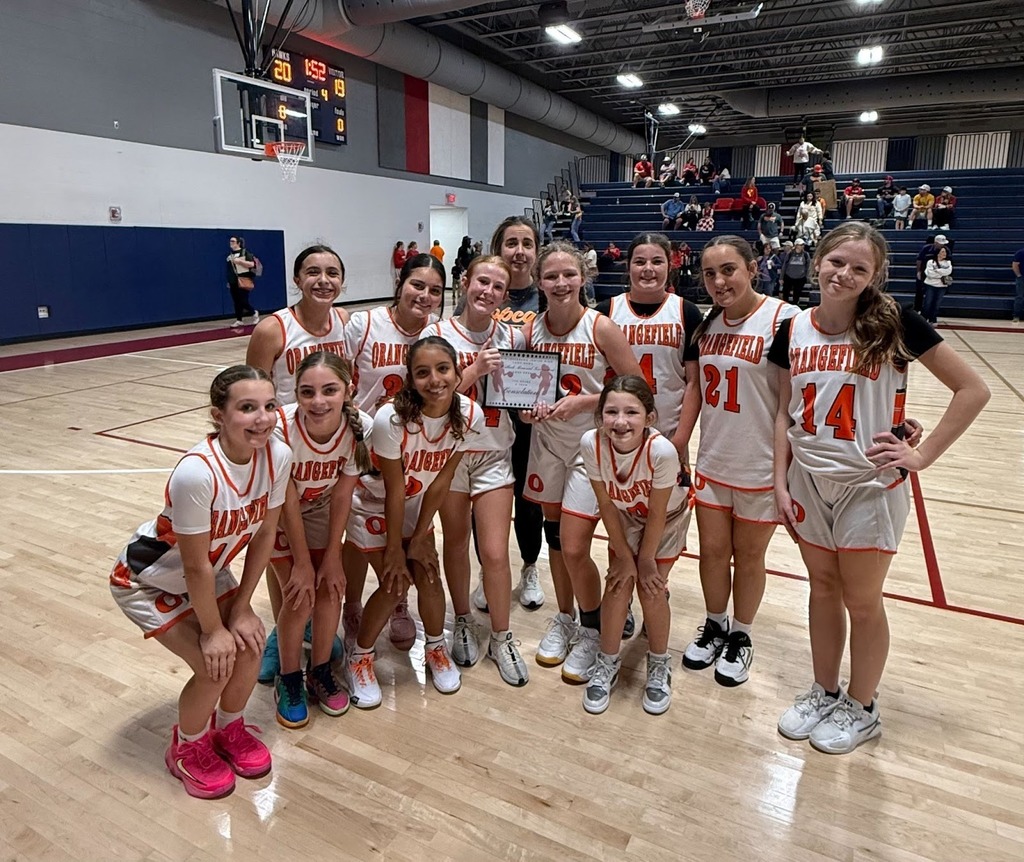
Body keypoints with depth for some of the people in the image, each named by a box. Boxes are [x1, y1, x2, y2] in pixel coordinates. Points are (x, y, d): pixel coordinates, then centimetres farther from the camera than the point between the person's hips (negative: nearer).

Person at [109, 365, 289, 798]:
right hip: (148, 582, -5)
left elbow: (264, 534, -10)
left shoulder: (277, 456, -23)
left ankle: (229, 728, 29)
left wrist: (241, 609, -6)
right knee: (215, 664, -10)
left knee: (250, 644, -2)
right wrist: (213, 631, -14)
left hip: (208, 571, 5)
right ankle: (186, 750, 22)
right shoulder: (197, 472, -40)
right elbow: (196, 566, -28)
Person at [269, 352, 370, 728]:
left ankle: (320, 673, 23)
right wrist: (302, 563, -16)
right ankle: (288, 680, 16)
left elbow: (342, 496, -16)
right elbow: (287, 503, -24)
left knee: (330, 589, -2)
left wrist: (332, 556, -9)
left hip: (320, 511, 3)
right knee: (300, 595, -9)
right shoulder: (281, 428, -37)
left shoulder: (360, 427, -29)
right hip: (276, 513, -3)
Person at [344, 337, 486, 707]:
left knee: (428, 576, 0)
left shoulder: (470, 416, -24)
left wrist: (419, 537, -8)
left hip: (416, 505, 4)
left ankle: (436, 648, 29)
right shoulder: (391, 419, -36)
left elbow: (441, 480, -14)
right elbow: (394, 490, -26)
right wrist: (394, 550, -15)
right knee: (394, 583, -5)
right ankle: (360, 658, 21)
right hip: (374, 505, -3)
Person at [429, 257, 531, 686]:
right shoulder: (437, 335, -9)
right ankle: (463, 623, 36)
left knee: (495, 552, 0)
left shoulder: (513, 338, -2)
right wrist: (475, 370, -23)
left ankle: (502, 638, 21)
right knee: (456, 542, 14)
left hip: (494, 456, 1)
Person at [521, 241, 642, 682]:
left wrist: (581, 401, -20)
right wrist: (527, 407, -10)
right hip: (547, 444, 5)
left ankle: (592, 631, 20)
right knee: (554, 536, 14)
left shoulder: (601, 327, -14)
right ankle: (564, 620, 36)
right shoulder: (532, 329, -2)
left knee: (574, 549, -6)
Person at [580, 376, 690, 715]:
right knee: (619, 583, -3)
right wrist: (625, 556, -9)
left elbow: (656, 514, -24)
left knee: (651, 588, -6)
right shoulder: (591, 443, -32)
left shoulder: (662, 451, -40)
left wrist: (646, 558, -11)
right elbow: (607, 506, -18)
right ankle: (607, 664, 19)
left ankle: (659, 665, 21)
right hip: (625, 519, 2)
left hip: (668, 519, -2)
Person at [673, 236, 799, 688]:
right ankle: (715, 626, 38)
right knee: (712, 551, 15)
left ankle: (741, 637, 35)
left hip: (760, 468, -4)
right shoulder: (707, 323, 3)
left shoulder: (783, 320, -16)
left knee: (748, 557, 13)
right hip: (711, 463, 5)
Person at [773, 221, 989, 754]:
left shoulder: (894, 325, -12)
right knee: (822, 588, 17)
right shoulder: (793, 331, -1)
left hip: (870, 486, -4)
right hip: (809, 483, 4)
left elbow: (972, 390, -8)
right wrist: (780, 483, 2)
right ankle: (824, 692, 37)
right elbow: (786, 414, 5)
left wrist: (923, 455, -11)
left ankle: (861, 709, 31)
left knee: (862, 601, 9)